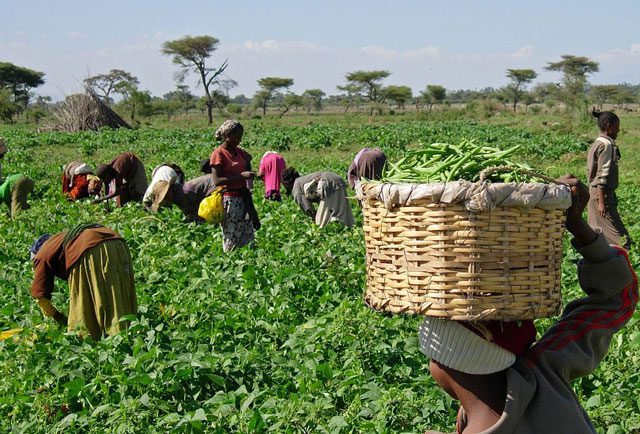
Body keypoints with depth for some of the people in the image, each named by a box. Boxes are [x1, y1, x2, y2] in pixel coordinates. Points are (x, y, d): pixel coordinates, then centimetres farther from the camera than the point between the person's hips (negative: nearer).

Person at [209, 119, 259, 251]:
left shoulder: (239, 151, 9)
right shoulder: (218, 154, -10)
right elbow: (217, 181, -18)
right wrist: (241, 176, -23)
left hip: (243, 197, 7)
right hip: (229, 199, -7)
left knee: (248, 238, 7)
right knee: (231, 240, -3)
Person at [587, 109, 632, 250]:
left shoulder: (597, 143, 13)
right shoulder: (607, 144, -15)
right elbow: (603, 174, -20)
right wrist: (601, 202, -22)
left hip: (594, 191, 10)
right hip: (603, 193, -10)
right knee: (618, 235, -10)